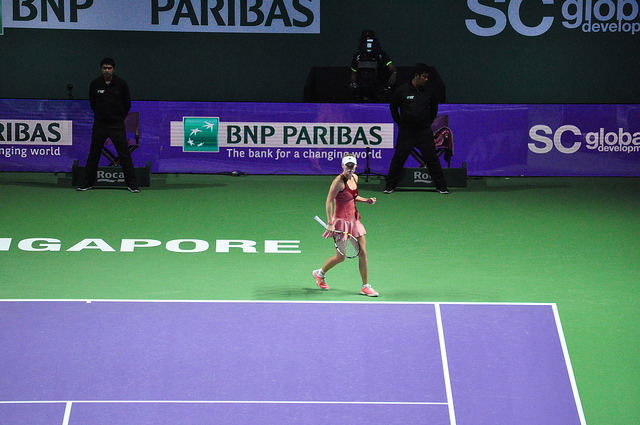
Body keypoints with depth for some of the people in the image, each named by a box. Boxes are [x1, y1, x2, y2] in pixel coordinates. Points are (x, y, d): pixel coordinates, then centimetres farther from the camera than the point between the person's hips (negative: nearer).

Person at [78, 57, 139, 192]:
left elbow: (127, 104, 6)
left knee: (124, 155, -3)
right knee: (93, 154, 5)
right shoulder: (95, 84, -1)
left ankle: (132, 184, 2)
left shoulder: (121, 84, -5)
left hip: (117, 125, -2)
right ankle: (88, 182, 15)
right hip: (99, 124, 2)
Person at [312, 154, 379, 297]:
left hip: (354, 220, 7)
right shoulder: (339, 181, -17)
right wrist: (330, 223, -21)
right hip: (341, 220, -7)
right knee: (340, 257, -1)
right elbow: (329, 201, -16)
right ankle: (320, 273, 27)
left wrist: (366, 200, 6)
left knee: (362, 252, 1)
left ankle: (365, 286, 7)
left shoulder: (355, 178, 7)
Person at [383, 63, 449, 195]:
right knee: (398, 158, 1)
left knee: (432, 158, 1)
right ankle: (390, 186, 12)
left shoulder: (429, 90, 1)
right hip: (406, 132, -1)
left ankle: (441, 186, 10)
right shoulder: (402, 90, -5)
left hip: (425, 131, 1)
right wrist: (399, 123, 10)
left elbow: (434, 107, 19)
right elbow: (393, 106, 10)